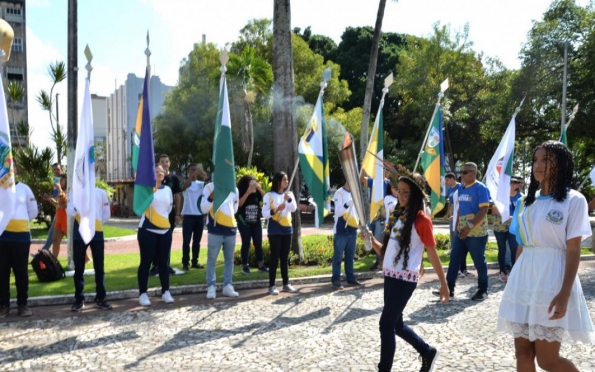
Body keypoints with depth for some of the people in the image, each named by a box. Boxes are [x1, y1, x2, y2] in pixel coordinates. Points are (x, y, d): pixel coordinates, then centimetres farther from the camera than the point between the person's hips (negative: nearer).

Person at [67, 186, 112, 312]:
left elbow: (106, 215, 11)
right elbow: (69, 211, -11)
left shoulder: (101, 192, 8)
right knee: (79, 268, 3)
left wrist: (96, 223, 6)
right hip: (79, 234, -1)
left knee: (99, 267, 5)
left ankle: (100, 298, 13)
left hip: (97, 233, 1)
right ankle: (79, 299, 11)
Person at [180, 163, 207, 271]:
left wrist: (205, 178, -23)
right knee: (186, 241, -1)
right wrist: (193, 175, -34)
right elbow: (184, 187, -23)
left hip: (200, 216, 4)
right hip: (188, 215, -4)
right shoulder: (186, 183, -1)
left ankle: (195, 262, 19)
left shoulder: (202, 184, 10)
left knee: (197, 241, 10)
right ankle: (185, 263, 6)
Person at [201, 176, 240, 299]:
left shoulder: (234, 189, 11)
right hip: (215, 229, -4)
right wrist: (211, 198, -21)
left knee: (229, 259, 8)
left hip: (231, 228, 4)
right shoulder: (210, 187, -2)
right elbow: (203, 209, -7)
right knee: (212, 259, -1)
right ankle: (211, 287, 4)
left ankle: (227, 286, 15)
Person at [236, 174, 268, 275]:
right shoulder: (241, 193, -6)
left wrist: (260, 190, -16)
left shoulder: (257, 193, 2)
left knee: (258, 243, 6)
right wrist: (248, 192, -25)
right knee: (246, 244, -1)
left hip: (256, 222, 4)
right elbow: (239, 204, -22)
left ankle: (261, 265, 13)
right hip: (244, 223, -3)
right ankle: (245, 266, 7)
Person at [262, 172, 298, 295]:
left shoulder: (289, 194, 9)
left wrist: (289, 199, -22)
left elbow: (294, 209, -5)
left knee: (285, 258, 9)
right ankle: (272, 285, 0)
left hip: (287, 229, 5)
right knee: (275, 257, -4)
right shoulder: (269, 195, -5)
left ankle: (286, 284, 15)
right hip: (274, 230, -5)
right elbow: (264, 214, -9)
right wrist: (276, 209, -24)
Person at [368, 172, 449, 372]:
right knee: (396, 324, 16)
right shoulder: (396, 215, 12)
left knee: (386, 324, -4)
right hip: (390, 276, 8)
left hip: (405, 278, -8)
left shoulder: (421, 219, -9)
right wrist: (372, 241, -4)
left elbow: (432, 254, -6)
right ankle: (427, 352, 37)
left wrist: (444, 284, -2)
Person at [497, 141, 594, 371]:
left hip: (551, 279, -6)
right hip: (524, 278, 6)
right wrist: (513, 281, 14)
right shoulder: (526, 202, 12)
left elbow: (573, 251, -10)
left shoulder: (574, 200, -5)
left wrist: (565, 294, -17)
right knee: (523, 352, 9)